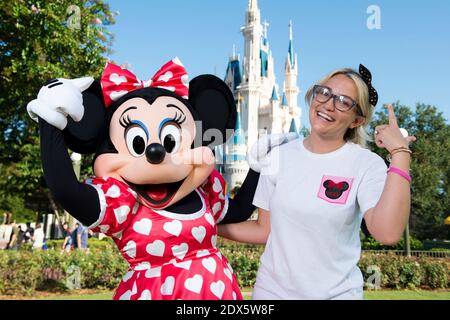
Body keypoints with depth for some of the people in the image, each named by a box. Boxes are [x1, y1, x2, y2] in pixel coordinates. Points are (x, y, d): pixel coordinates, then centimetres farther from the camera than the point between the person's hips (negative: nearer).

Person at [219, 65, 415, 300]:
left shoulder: (367, 164, -11)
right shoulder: (280, 157, -2)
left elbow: (387, 233, -27)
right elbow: (264, 230, 3)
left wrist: (400, 153, -25)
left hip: (336, 293, -2)